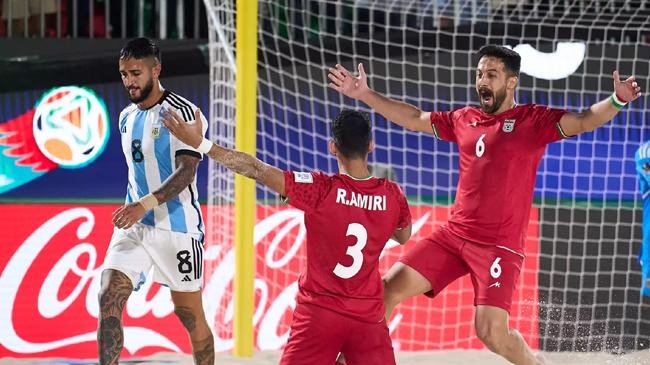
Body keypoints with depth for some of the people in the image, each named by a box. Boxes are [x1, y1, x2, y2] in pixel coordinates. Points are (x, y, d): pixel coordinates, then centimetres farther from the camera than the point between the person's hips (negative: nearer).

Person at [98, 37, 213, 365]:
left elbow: (187, 171, -21)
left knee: (190, 315, 5)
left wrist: (144, 204, -31)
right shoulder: (126, 118, 13)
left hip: (177, 227, -6)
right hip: (134, 225, 6)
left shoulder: (181, 112, -11)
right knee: (108, 299, -13)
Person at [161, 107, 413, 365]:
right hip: (369, 316, 2)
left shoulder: (322, 190, -15)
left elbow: (256, 170, -16)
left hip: (320, 313, -2)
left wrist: (200, 143, -13)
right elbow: (403, 237, 17)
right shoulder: (392, 195, -5)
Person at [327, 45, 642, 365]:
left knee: (491, 332, -17)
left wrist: (617, 101, -36)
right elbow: (413, 119, 23)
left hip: (499, 245, -5)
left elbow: (583, 121, -16)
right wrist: (364, 95, 20)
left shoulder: (533, 120, -4)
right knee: (388, 289, -2)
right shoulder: (464, 120, 12)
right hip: (453, 234, 6)